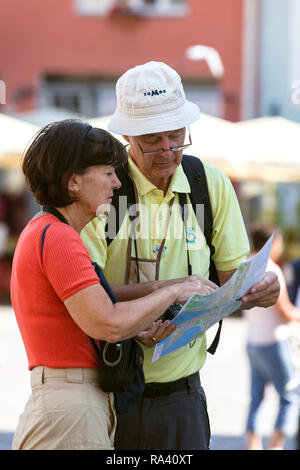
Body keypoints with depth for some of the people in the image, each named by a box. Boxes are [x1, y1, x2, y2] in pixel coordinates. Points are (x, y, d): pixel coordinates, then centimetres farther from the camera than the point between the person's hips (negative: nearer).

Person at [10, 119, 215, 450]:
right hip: (69, 410, -10)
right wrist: (173, 292, -10)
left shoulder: (40, 232, 17)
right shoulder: (57, 238, -15)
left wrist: (142, 330, 2)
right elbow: (108, 324, -22)